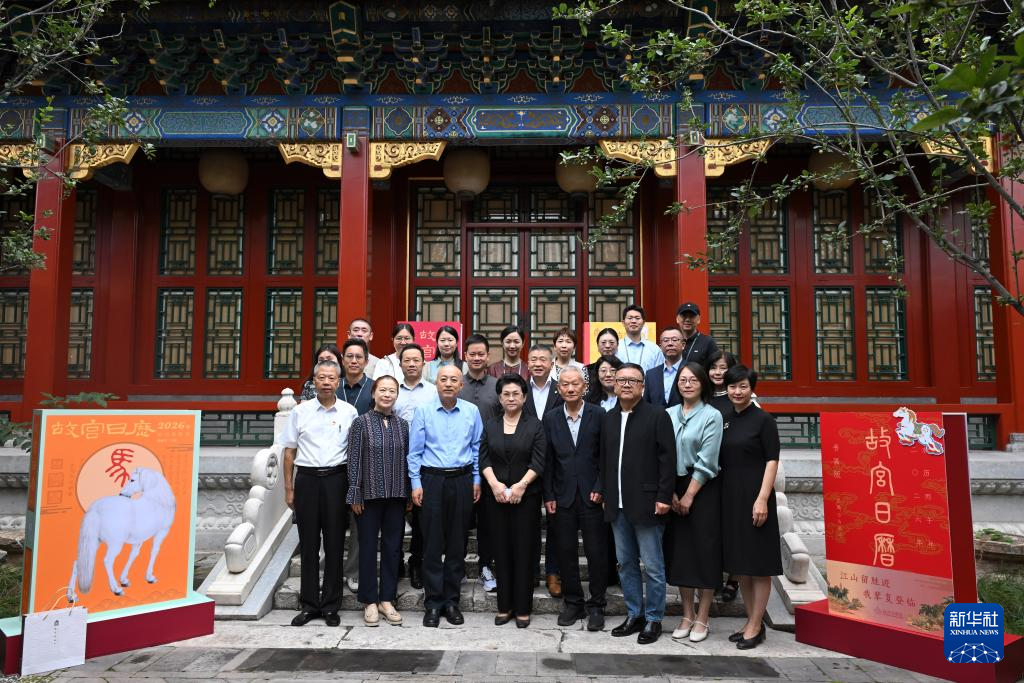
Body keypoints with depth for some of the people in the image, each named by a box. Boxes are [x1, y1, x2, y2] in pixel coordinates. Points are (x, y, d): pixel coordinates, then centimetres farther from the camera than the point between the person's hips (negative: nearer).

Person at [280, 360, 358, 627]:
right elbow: (289, 451, 8)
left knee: (334, 544, 4)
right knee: (308, 544, 7)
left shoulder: (349, 412, 2)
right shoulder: (300, 411, 5)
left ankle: (330, 605, 15)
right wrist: (288, 488, 5)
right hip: (307, 478, 1)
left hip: (336, 478, -1)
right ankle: (308, 604, 17)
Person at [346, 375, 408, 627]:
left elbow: (407, 459, 10)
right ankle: (370, 602, 17)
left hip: (396, 495, 3)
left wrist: (409, 493, 8)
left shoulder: (402, 424, 6)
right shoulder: (361, 422, -4)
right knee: (368, 547, 5)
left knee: (393, 547, 8)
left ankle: (387, 599, 21)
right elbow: (354, 460, -5)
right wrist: (355, 495, -8)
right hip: (369, 494, -3)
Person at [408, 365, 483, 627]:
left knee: (457, 543, 8)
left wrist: (476, 480, 5)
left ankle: (451, 600, 20)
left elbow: (477, 448, 8)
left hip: (462, 480, 2)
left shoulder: (472, 412, 4)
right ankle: (433, 603, 12)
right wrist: (416, 483, -4)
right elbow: (414, 451, 0)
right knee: (432, 544, 2)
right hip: (432, 480, -2)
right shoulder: (423, 411, -1)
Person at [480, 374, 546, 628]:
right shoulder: (490, 425, 9)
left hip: (526, 496, -2)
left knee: (523, 552, 1)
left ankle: (523, 609, 11)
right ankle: (504, 607, 16)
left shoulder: (534, 425, 2)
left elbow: (538, 462, -5)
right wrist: (495, 484, -12)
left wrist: (521, 485, -16)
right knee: (501, 551, 6)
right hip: (496, 496, 2)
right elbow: (484, 459, 3)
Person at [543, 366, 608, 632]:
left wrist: (600, 489, -8)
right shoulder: (551, 419, 4)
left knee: (597, 553, 4)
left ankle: (596, 605, 18)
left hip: (592, 496, -2)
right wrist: (549, 496, 1)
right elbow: (548, 460, 4)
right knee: (566, 552, 9)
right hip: (563, 497, 2)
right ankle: (572, 603, 24)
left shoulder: (599, 416, -3)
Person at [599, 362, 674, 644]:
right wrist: (605, 493, 9)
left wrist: (664, 497, -14)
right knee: (625, 563, 14)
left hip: (646, 504, -6)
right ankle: (634, 615, 27)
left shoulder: (657, 416, -6)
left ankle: (653, 619, 17)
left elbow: (667, 459, -10)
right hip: (618, 505, 6)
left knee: (653, 566, 3)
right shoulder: (609, 418, 12)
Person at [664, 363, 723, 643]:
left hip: (703, 491, -4)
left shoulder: (712, 416, -6)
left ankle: (703, 618, 14)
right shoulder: (669, 415, 6)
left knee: (704, 551, 2)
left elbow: (706, 462, -11)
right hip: (674, 490, 4)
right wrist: (671, 492, -5)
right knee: (679, 551, 8)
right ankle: (687, 615, 21)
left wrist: (689, 496, -12)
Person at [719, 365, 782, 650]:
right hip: (729, 498, 6)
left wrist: (762, 499, -18)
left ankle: (755, 626, 11)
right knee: (738, 563, 12)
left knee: (758, 563, 2)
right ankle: (752, 620, 25)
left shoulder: (763, 420, -6)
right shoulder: (723, 421, 10)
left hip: (753, 497, -6)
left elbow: (772, 461, -10)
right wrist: (720, 495, 7)